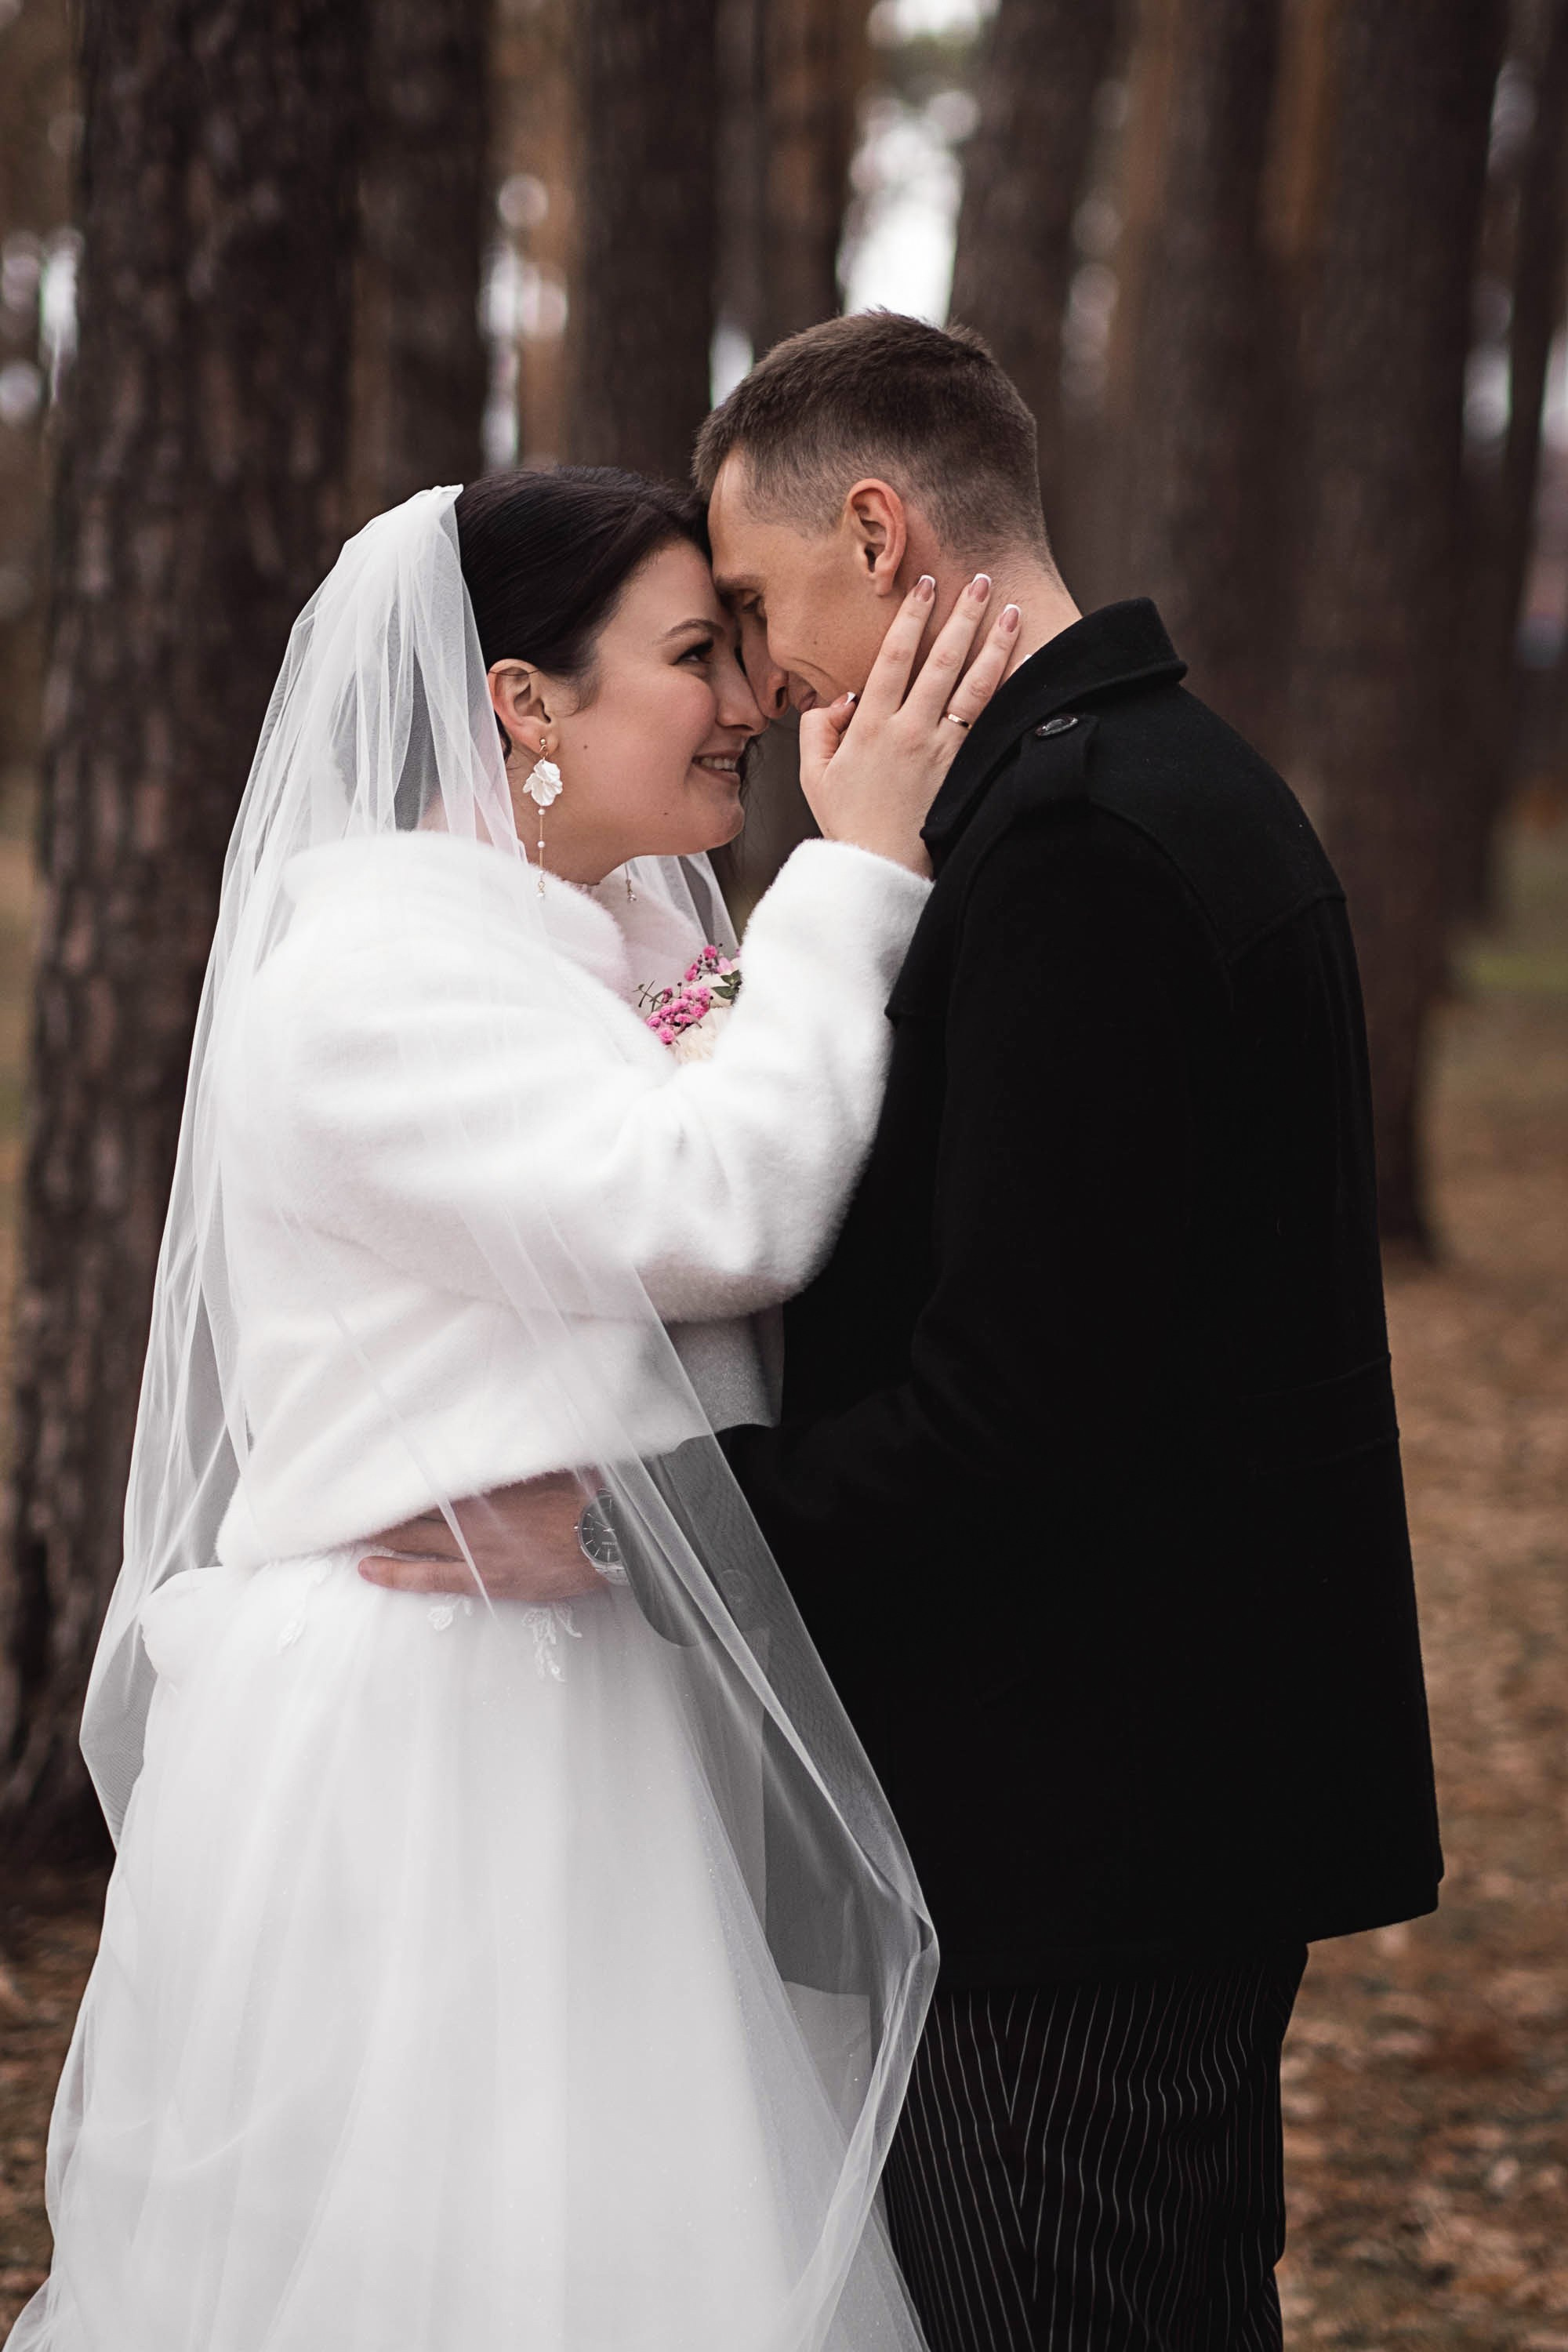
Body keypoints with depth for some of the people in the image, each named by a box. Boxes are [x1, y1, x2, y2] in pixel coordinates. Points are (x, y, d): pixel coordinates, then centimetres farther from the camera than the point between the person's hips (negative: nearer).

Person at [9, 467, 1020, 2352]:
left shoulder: (629, 937, 12)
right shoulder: (375, 963, -15)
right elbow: (702, 1212, -25)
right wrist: (859, 869, -18)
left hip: (600, 1732, 9)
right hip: (419, 1748, -9)